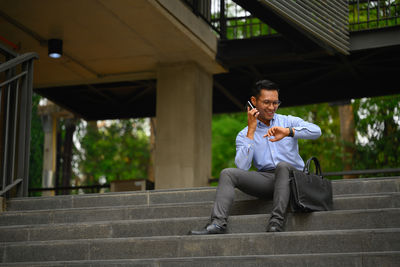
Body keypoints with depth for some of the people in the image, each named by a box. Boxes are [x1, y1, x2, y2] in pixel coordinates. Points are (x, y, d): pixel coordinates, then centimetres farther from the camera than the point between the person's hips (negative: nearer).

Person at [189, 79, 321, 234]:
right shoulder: (244, 135, 11)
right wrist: (251, 131, -6)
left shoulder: (289, 121, 11)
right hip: (266, 180, 2)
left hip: (292, 177, -2)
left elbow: (316, 131, -9)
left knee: (282, 165, -34)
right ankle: (218, 223, -33)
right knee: (228, 174, -16)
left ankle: (276, 222, -40)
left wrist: (288, 131, -24)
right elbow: (242, 166, -6)